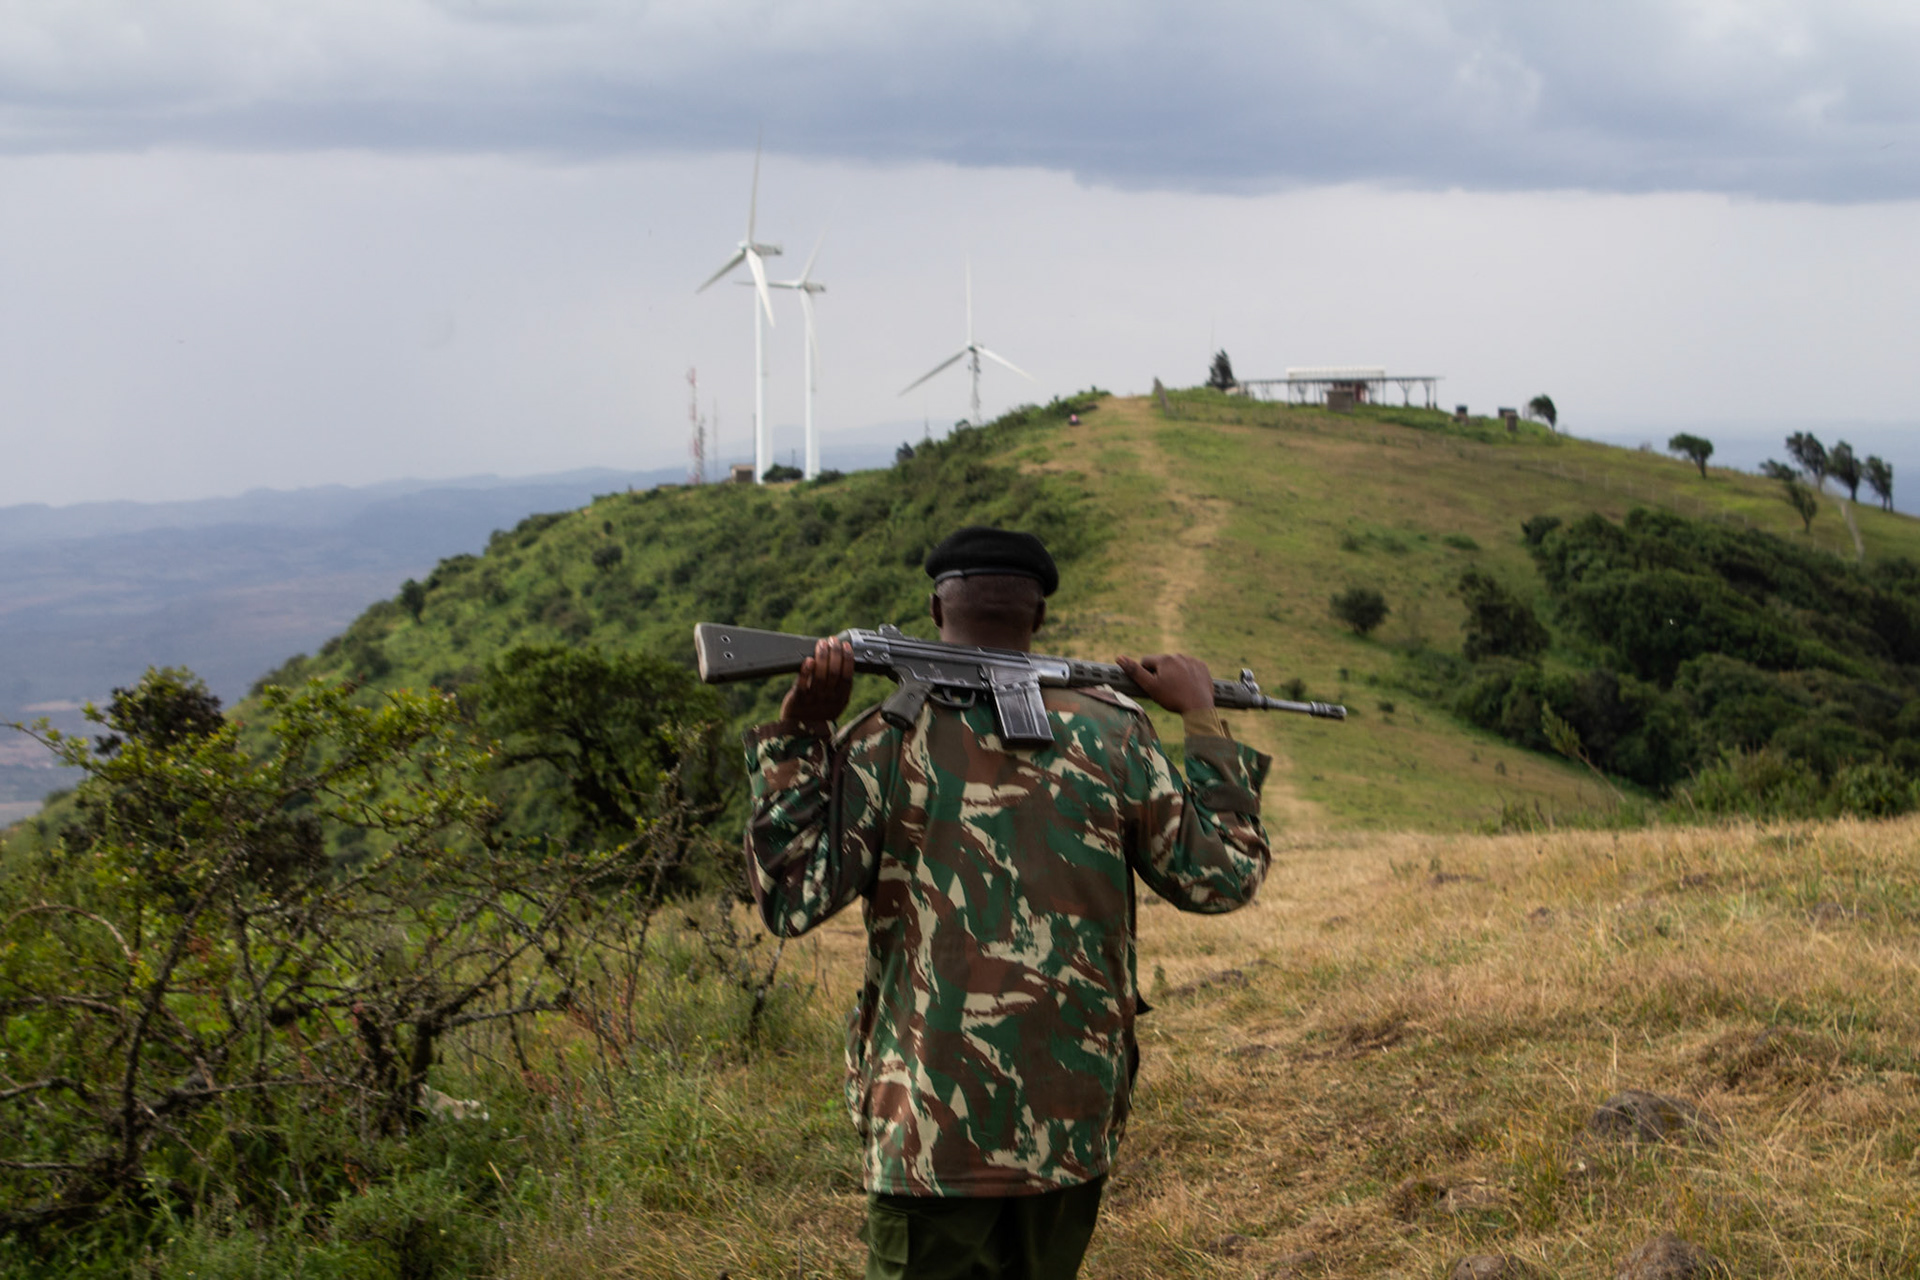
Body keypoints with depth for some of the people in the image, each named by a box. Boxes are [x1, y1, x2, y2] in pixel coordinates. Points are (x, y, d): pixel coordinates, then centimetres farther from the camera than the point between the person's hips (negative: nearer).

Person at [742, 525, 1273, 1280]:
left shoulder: (889, 742, -7)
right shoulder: (1112, 735, 0)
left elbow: (791, 900, -10)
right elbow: (1223, 877, 7)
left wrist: (797, 735, -8)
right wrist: (1202, 719, 16)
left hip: (932, 1130, -3)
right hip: (1074, 1124, 3)